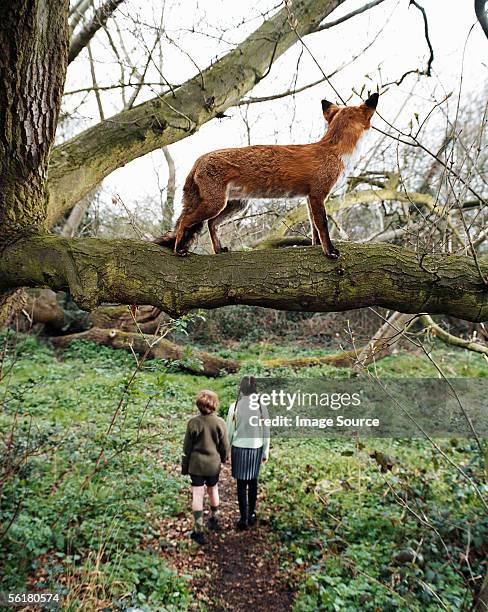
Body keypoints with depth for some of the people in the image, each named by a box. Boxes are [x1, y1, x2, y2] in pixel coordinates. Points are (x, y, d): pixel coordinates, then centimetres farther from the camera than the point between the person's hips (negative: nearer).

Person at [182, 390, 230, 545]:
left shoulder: (193, 423, -15)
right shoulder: (220, 423, -13)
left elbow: (187, 447, -7)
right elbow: (225, 446, -4)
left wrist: (184, 466, 7)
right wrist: (224, 458, 17)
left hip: (196, 464, -2)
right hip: (214, 464, 2)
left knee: (197, 495, 5)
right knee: (213, 491, 22)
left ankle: (198, 531, 7)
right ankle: (214, 520, 39)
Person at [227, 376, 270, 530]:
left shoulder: (234, 407, -12)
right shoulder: (261, 407, -8)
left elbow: (229, 432, -4)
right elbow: (266, 432, -1)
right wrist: (266, 452, 10)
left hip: (239, 449, -2)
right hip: (256, 449, 2)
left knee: (241, 484, 9)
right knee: (253, 482, 18)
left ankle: (244, 519, 15)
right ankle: (251, 514, 30)